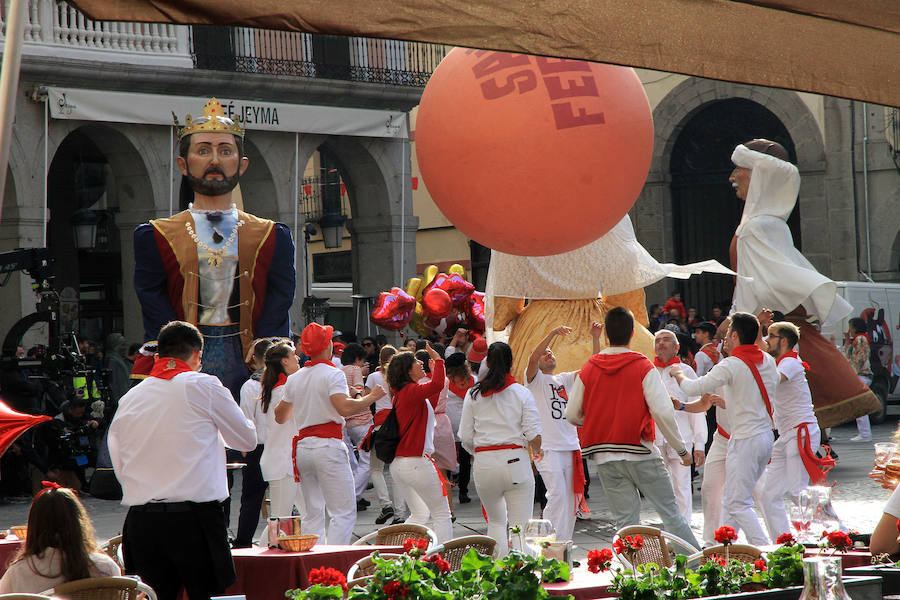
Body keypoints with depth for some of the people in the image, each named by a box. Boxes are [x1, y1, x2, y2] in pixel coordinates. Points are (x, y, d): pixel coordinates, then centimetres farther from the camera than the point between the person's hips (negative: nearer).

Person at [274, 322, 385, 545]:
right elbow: (344, 407, -23)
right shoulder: (332, 374, -7)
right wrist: (372, 396, -10)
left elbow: (280, 417, 23)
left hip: (303, 447, 7)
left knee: (313, 514, 11)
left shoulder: (294, 379, 13)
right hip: (328, 445, -7)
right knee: (344, 512, -5)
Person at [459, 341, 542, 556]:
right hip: (515, 459, -2)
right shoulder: (521, 393, -1)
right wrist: (536, 451, 16)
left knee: (496, 521, 20)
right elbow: (534, 433, -5)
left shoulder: (473, 394, 4)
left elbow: (466, 438, 4)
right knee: (520, 525, 0)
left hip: (484, 464, 2)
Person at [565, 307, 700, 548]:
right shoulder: (643, 367, -7)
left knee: (625, 521, 6)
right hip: (640, 453, -3)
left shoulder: (588, 369, 3)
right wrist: (681, 448, -1)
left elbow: (572, 415, 7)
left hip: (605, 457, 3)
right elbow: (662, 412, -12)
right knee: (670, 512, 4)